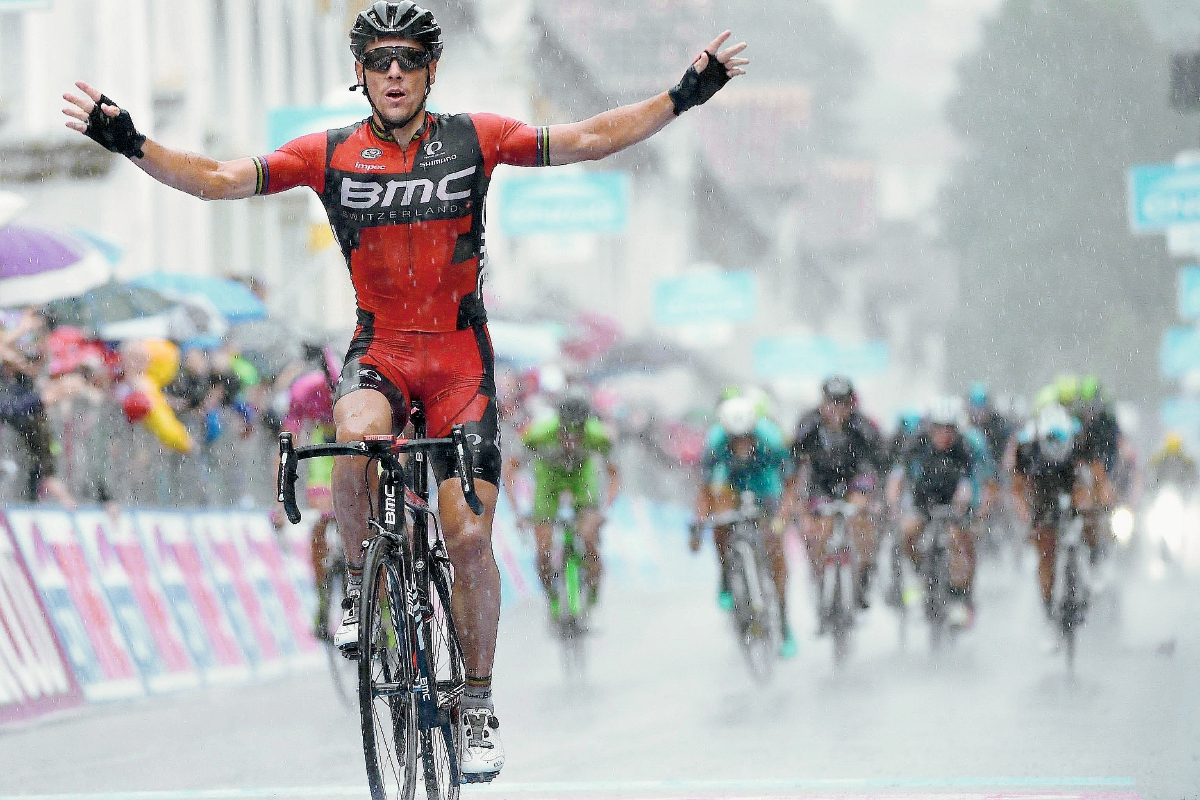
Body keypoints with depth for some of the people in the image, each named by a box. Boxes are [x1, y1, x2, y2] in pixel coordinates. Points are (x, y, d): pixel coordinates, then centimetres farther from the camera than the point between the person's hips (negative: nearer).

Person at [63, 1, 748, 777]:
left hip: (460, 355, 0)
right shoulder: (330, 155, -5)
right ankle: (363, 581, -7)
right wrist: (131, 143, -23)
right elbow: (220, 179, -10)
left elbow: (590, 139, -5)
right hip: (380, 347, 0)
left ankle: (480, 703, 10)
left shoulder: (474, 138, -4)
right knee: (358, 441, -35)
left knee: (470, 536, -7)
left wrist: (683, 97, -14)